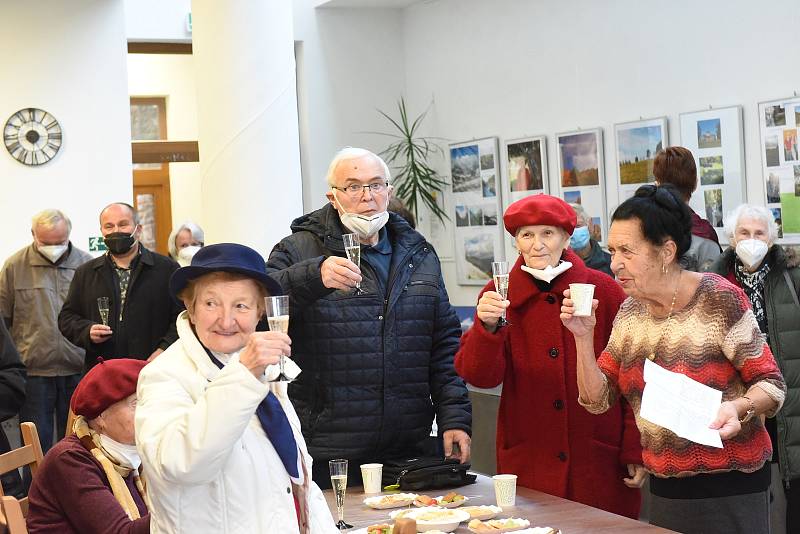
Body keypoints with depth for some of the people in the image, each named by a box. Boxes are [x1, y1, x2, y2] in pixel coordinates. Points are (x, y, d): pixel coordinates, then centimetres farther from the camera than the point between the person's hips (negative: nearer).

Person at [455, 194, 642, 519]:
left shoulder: (603, 290, -2)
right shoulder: (499, 295, 2)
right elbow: (480, 376, -6)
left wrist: (635, 453, -1)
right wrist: (487, 326, -24)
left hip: (601, 463, -1)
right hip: (528, 464, 1)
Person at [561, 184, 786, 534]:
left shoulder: (718, 299, -13)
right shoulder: (630, 311, 4)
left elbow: (771, 385, -11)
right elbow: (598, 400, 2)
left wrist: (739, 407, -31)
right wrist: (583, 336, -10)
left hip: (729, 490, -5)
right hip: (664, 488, 5)